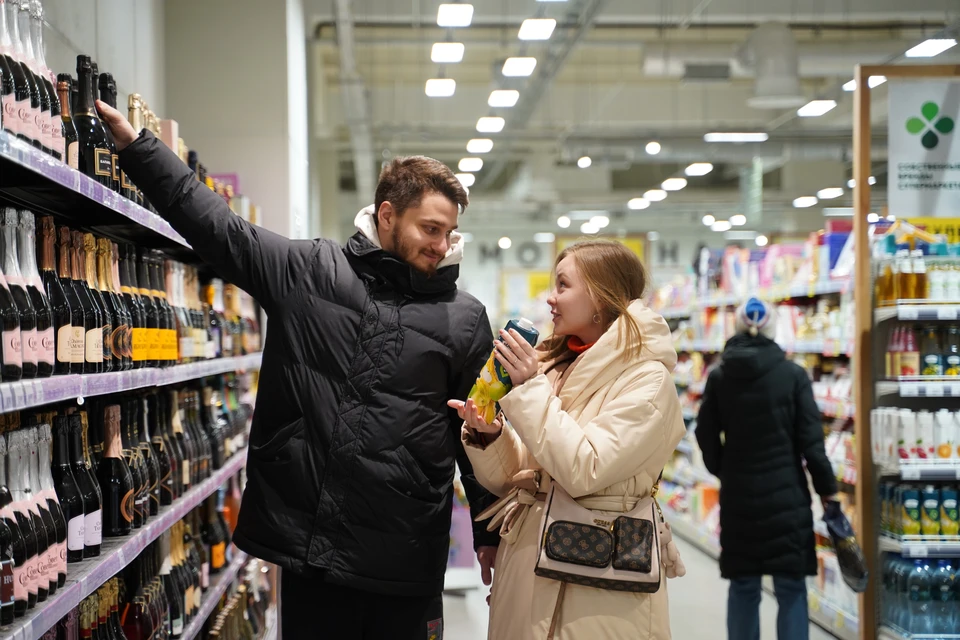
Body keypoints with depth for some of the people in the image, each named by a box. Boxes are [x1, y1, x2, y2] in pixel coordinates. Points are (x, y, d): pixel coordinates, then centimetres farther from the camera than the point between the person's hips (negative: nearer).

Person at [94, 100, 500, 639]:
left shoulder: (464, 318, 5)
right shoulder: (304, 271, 4)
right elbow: (214, 223, 4)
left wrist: (491, 532, 12)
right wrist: (133, 141, 0)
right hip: (308, 541, 0)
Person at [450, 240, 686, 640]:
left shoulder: (647, 380, -9)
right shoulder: (551, 368, 9)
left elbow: (583, 472, -20)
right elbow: (508, 479, 11)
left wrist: (531, 390, -15)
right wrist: (487, 437, -8)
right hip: (525, 563, 6)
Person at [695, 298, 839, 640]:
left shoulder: (718, 377, 0)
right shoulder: (793, 374, -6)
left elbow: (707, 438, 5)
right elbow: (811, 441, -8)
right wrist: (828, 490, 0)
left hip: (738, 497, 2)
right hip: (786, 496, -2)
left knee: (742, 589, 12)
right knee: (791, 590, 4)